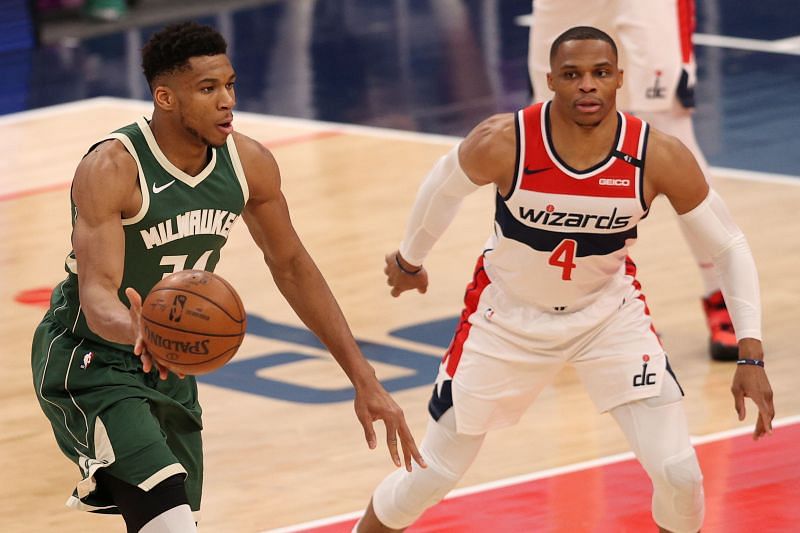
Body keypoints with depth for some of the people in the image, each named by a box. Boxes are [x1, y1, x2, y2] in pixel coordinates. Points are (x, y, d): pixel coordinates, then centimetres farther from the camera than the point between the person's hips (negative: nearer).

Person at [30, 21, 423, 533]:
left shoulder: (248, 163, -9)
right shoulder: (111, 170, -27)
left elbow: (291, 266, 5)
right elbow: (97, 294, -36)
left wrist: (364, 380, 4)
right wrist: (137, 332, -61)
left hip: (170, 366, 7)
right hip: (89, 361, -7)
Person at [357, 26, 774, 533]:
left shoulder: (659, 156, -25)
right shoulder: (502, 143, -27)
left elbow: (730, 247, -13)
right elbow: (444, 187, -4)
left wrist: (751, 354, -21)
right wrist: (409, 260, 13)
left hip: (610, 313, 1)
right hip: (509, 316, -1)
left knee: (679, 472, -11)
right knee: (431, 477, 6)